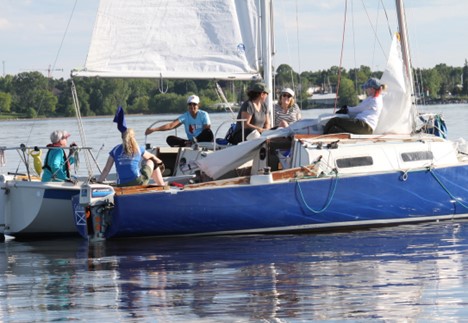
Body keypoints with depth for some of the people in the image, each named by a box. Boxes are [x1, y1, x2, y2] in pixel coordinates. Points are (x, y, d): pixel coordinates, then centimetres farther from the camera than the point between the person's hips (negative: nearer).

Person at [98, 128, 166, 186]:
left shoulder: (115, 150, 8)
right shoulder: (138, 149, 9)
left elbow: (106, 170, 6)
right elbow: (151, 157, 31)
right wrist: (160, 162, 52)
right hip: (138, 182, 1)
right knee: (151, 162, 25)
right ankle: (161, 185, 29)